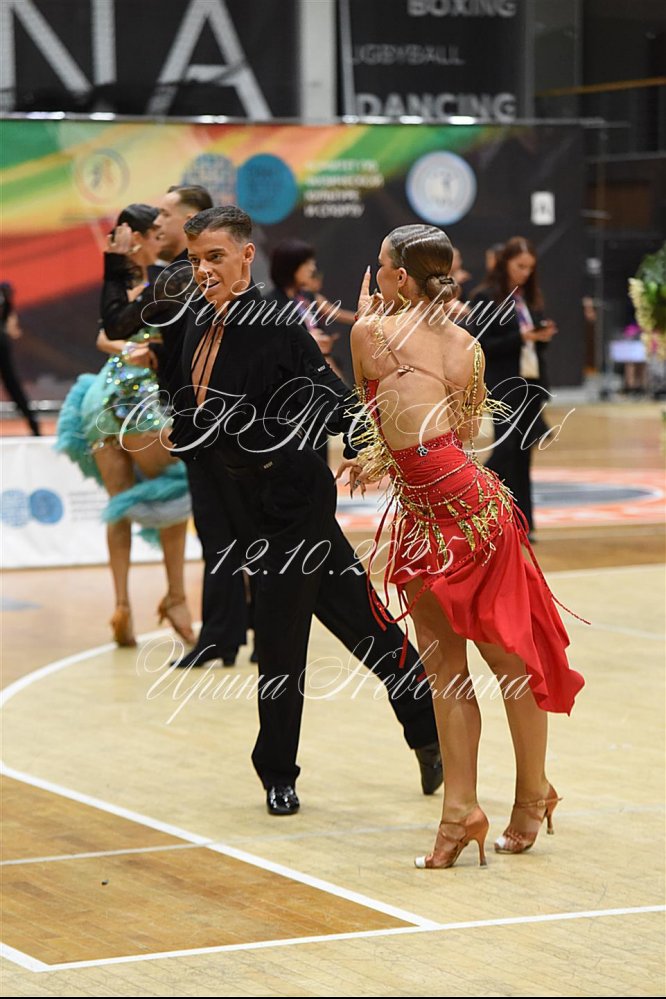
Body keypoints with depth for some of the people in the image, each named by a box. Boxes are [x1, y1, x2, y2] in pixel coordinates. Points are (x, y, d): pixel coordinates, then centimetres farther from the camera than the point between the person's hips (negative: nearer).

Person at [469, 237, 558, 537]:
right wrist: (520, 337, -19)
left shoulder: (530, 298, 13)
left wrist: (543, 337, -3)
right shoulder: (486, 299, -7)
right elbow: (482, 346, -12)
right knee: (509, 448, -11)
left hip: (532, 383, 6)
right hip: (504, 386, -6)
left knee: (523, 452, 6)